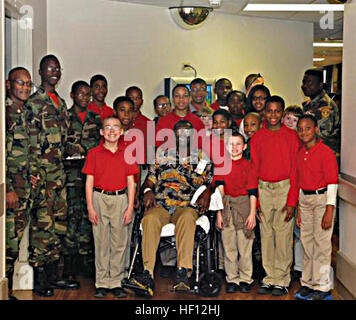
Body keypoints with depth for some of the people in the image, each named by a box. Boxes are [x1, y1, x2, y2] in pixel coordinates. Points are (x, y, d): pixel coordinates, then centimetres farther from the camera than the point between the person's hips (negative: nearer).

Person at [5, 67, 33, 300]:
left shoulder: (25, 114, 15)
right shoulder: (5, 112, -10)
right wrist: (8, 190, -17)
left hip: (23, 188, 8)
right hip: (9, 188, -8)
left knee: (15, 243, 12)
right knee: (8, 243, -6)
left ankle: (8, 291, 20)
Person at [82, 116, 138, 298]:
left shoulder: (126, 154, 8)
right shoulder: (94, 153, 4)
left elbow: (131, 182, 6)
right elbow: (89, 182, 2)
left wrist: (130, 207, -1)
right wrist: (90, 207, -4)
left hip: (120, 199, 1)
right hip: (100, 199, -1)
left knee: (120, 243, 3)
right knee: (101, 243, 2)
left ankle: (116, 283, 11)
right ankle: (102, 283, 10)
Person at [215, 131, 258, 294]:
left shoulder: (248, 166, 1)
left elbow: (252, 192, -2)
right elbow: (219, 190, 3)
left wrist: (252, 213, -9)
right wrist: (219, 213, -3)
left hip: (244, 207, -2)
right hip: (226, 207, 2)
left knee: (245, 245, 1)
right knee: (229, 246, 5)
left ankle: (245, 279, 12)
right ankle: (232, 280, 14)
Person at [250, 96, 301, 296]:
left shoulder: (292, 136, 0)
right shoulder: (257, 138, 8)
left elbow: (296, 170, -3)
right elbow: (254, 170, 9)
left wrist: (292, 201, -9)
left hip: (284, 188, -3)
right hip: (263, 189, 3)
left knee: (283, 235, -2)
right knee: (266, 235, 6)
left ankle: (282, 281, 6)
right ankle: (270, 278, 15)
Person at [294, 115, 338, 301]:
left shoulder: (326, 152, -11)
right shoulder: (300, 154, 10)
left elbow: (332, 182, -13)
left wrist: (329, 210, -18)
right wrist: (299, 209, 15)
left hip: (322, 198, -7)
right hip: (305, 199, 7)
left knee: (321, 243, -5)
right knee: (306, 241, 9)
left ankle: (322, 288, 1)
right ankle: (307, 283, 17)